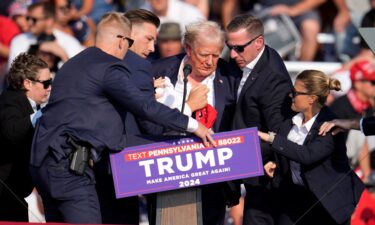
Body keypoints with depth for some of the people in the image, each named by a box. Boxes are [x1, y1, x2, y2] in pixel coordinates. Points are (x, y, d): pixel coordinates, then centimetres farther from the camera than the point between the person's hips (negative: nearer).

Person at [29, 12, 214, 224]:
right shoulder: (110, 68, -8)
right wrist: (192, 125, -11)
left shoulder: (73, 65, 21)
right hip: (69, 164, -10)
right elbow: (144, 106, -15)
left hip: (43, 159, 10)